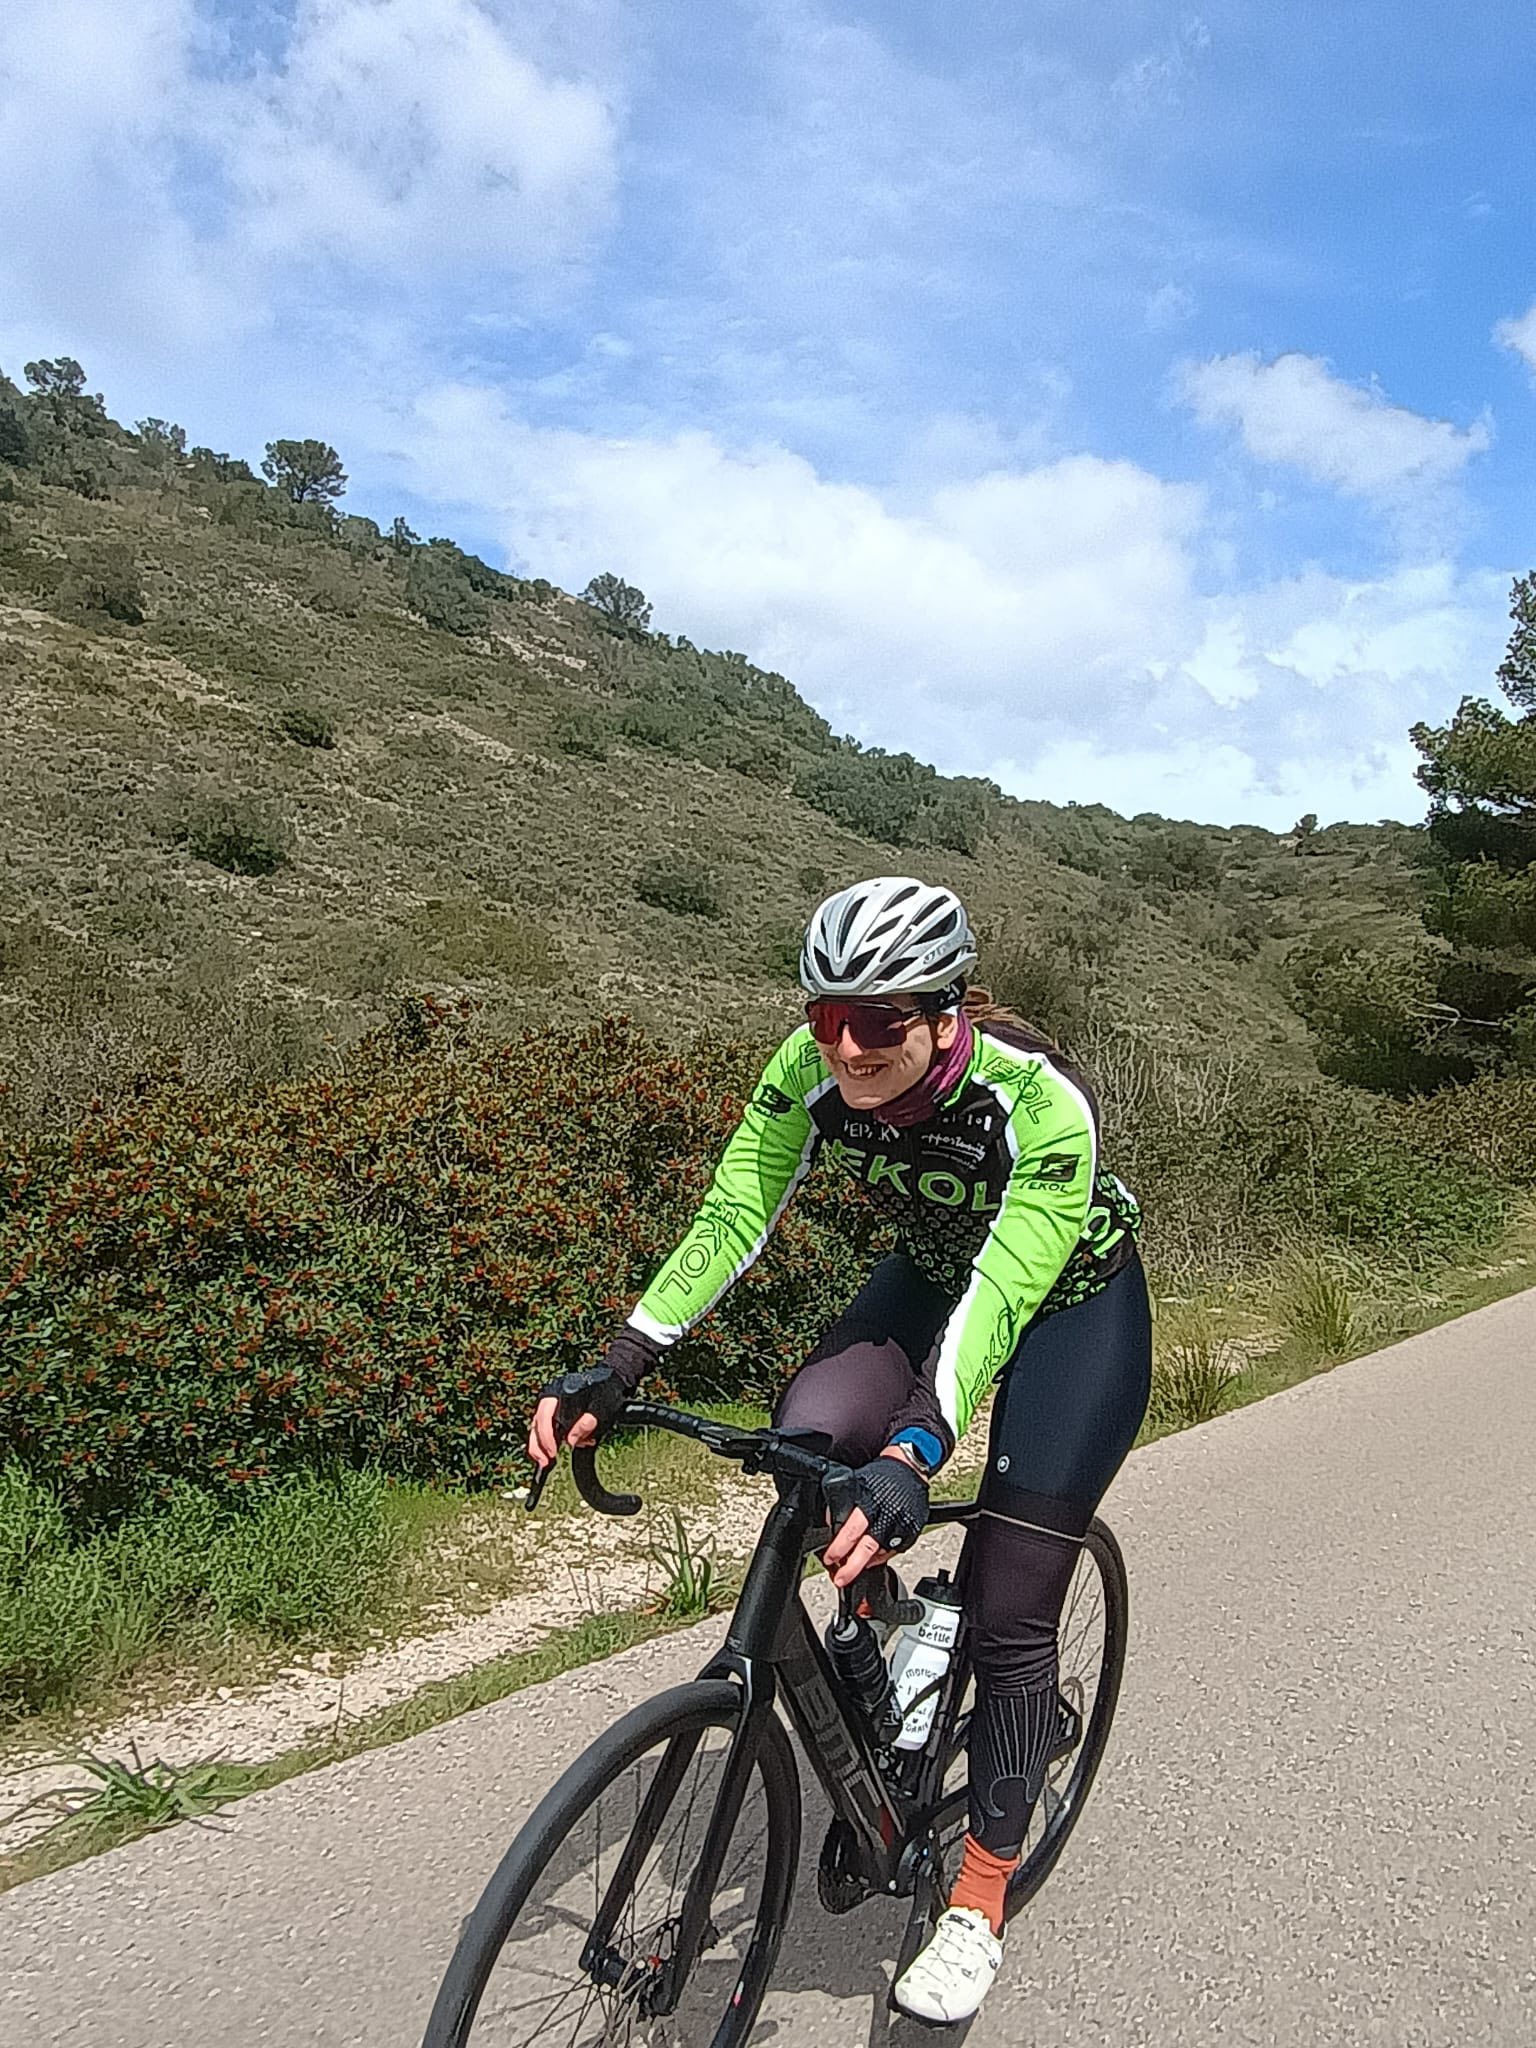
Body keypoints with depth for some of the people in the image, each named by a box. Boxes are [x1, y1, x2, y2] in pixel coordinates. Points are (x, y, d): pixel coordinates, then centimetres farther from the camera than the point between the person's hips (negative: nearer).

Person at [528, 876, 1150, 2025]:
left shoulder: (1040, 1099, -37)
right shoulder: (813, 1071, -24)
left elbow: (1003, 1295, -41)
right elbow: (729, 1225, -24)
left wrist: (910, 1459, -54)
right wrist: (613, 1375, -33)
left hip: (1074, 1298, -4)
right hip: (934, 1273, 4)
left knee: (1009, 1615, -6)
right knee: (811, 1435, -25)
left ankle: (980, 1903, 14)